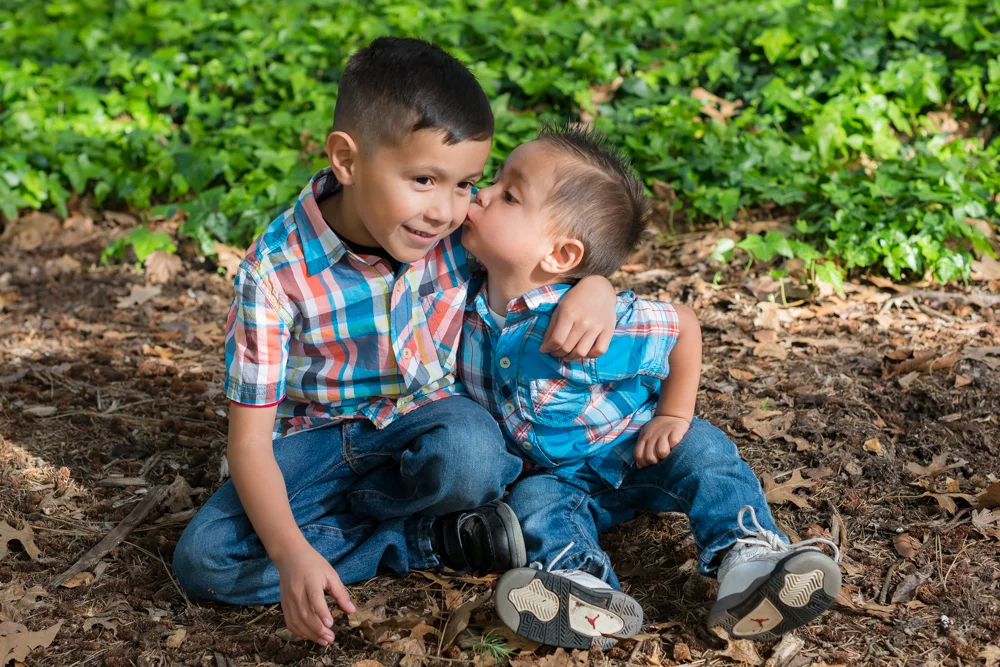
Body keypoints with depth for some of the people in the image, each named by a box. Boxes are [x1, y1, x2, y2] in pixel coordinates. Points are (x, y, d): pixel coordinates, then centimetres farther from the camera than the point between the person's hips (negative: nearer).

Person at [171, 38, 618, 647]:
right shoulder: (276, 272, -22)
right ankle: (427, 540, -14)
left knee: (470, 456, -37)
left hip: (423, 414, 0)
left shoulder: (465, 226, -15)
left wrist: (596, 289, -25)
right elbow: (250, 438, -20)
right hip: (318, 433, 0)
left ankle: (326, 512, -8)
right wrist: (290, 554, -37)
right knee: (203, 560, -23)